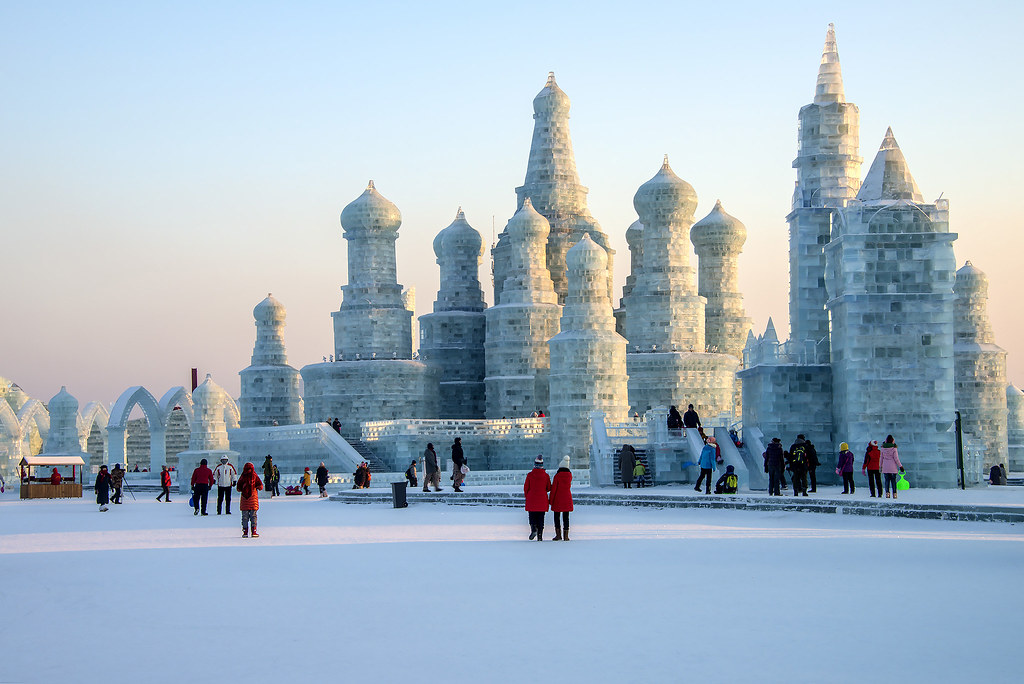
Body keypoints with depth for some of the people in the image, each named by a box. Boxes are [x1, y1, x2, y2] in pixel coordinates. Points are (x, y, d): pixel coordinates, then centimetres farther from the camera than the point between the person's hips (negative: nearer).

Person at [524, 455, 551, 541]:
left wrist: (526, 496, 16)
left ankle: (534, 528, -18)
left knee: (532, 516, 9)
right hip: (542, 500, 1)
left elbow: (526, 487, -2)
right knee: (541, 518, 7)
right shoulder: (546, 475, -3)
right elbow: (549, 488, 3)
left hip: (531, 499, -1)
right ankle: (540, 536, 4)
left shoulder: (530, 475, -7)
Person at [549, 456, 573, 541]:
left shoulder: (557, 476, -11)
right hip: (567, 498, 3)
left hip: (558, 498, -3)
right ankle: (566, 536, 4)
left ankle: (558, 534, -1)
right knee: (566, 517, 6)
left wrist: (550, 499, -3)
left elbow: (554, 488, -10)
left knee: (556, 516, 8)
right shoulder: (570, 475, 1)